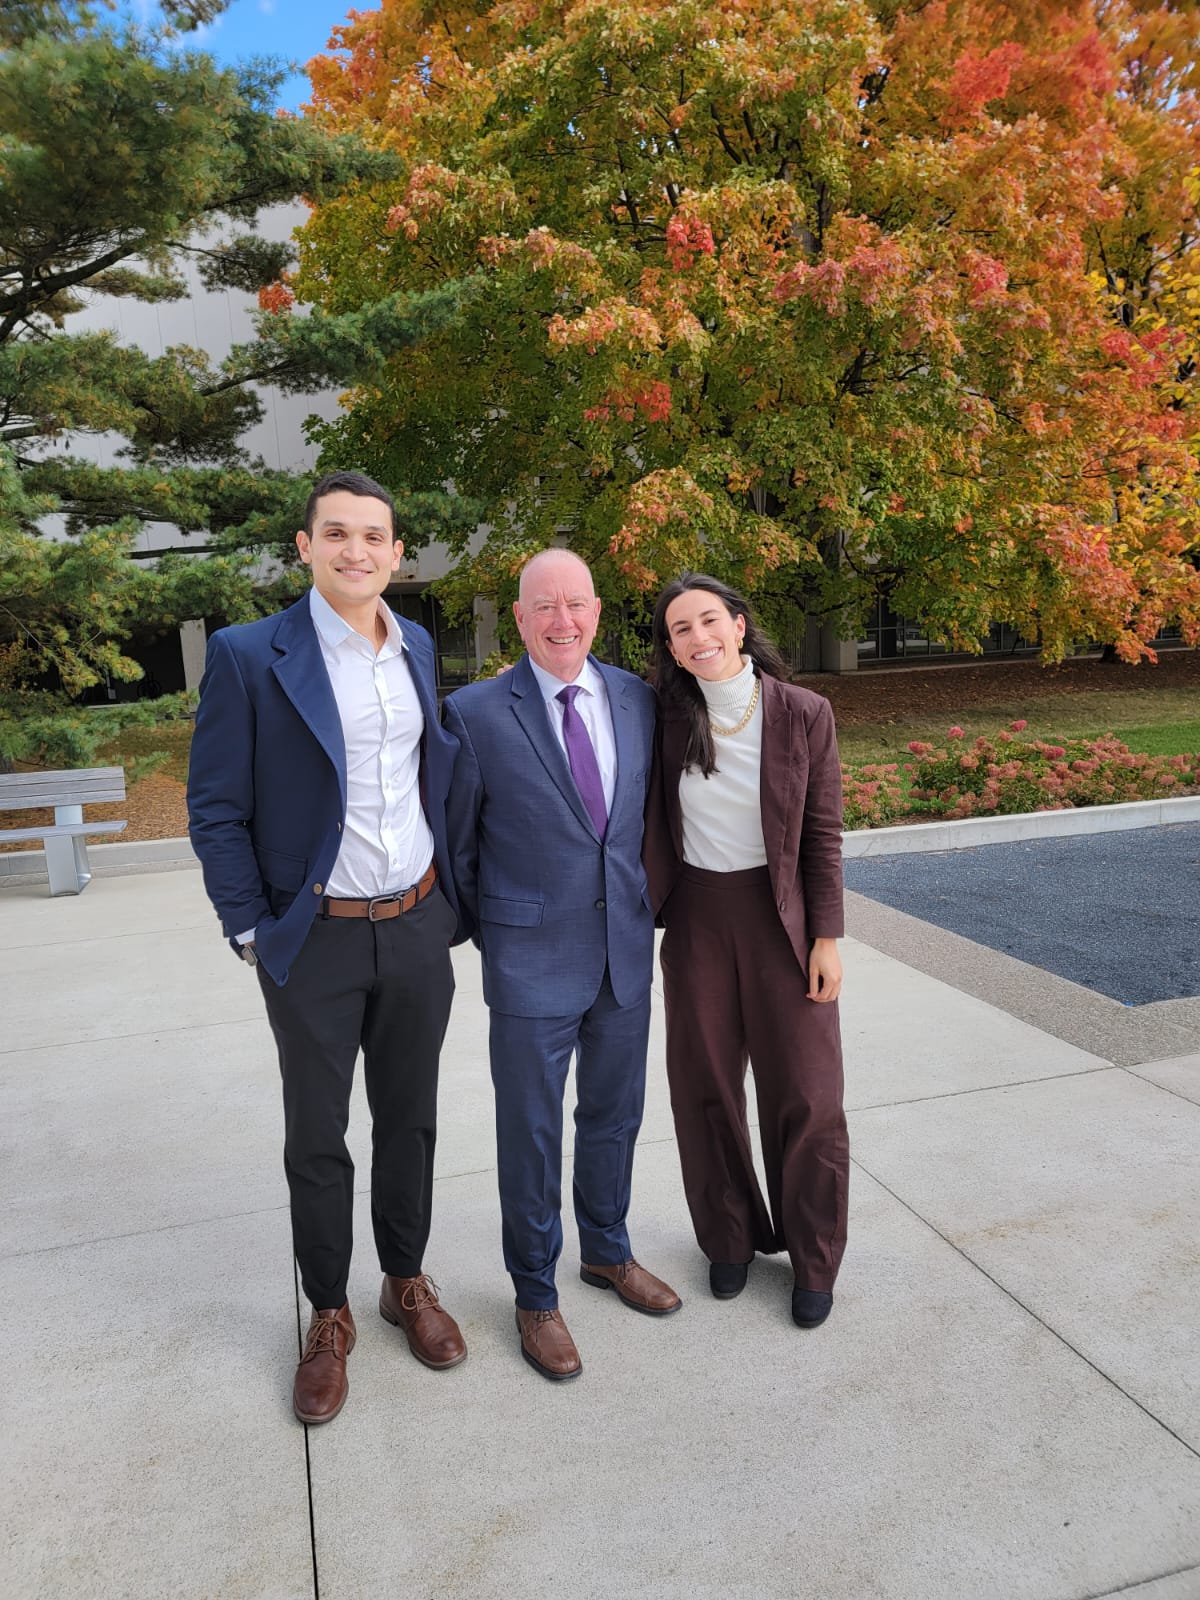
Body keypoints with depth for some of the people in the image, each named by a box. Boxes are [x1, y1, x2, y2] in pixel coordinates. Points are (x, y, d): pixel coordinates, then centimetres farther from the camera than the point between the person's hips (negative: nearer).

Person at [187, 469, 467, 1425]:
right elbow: (216, 810, -7)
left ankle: (407, 1282, 39)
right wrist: (250, 931, -9)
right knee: (317, 1139, 12)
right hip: (314, 943, -4)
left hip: (418, 930, 4)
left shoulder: (417, 649, 4)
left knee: (409, 1120, 17)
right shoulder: (250, 656, -10)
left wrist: (451, 897, 10)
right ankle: (329, 1317, 33)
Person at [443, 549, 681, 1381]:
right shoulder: (477, 712, -11)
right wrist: (489, 936, 2)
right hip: (532, 965, -4)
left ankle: (607, 1252, 45)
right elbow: (457, 844, -3)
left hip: (626, 952, 4)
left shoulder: (637, 697, 1)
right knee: (531, 1136, 10)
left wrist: (645, 909, 9)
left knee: (614, 1116, 20)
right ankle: (536, 1295, 32)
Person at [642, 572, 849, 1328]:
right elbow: (654, 827, 6)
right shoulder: (667, 720, -4)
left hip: (781, 916, -2)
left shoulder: (804, 715, -9)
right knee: (706, 1089, 12)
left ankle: (813, 1259, 29)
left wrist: (826, 937, -6)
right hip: (696, 919, 2)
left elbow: (822, 835, -5)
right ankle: (730, 1239, 35)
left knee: (805, 1094, 6)